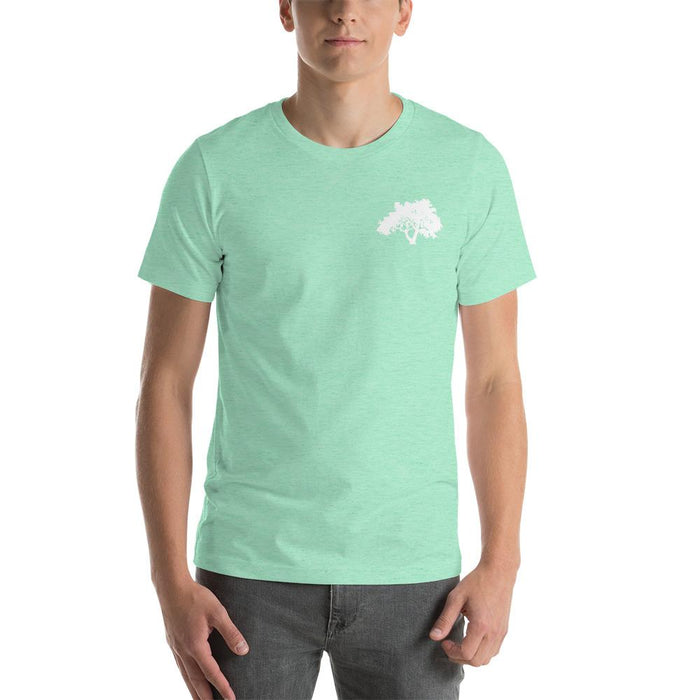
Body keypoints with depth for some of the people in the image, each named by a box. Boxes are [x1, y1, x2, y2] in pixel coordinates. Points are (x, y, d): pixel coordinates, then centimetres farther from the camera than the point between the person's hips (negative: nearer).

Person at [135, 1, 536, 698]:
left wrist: (501, 564, -5)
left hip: (411, 572, 1)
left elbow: (495, 381, 1)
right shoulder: (214, 169, -5)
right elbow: (165, 382, -3)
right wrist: (171, 583, -8)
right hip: (250, 568, -1)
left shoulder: (472, 167, -3)